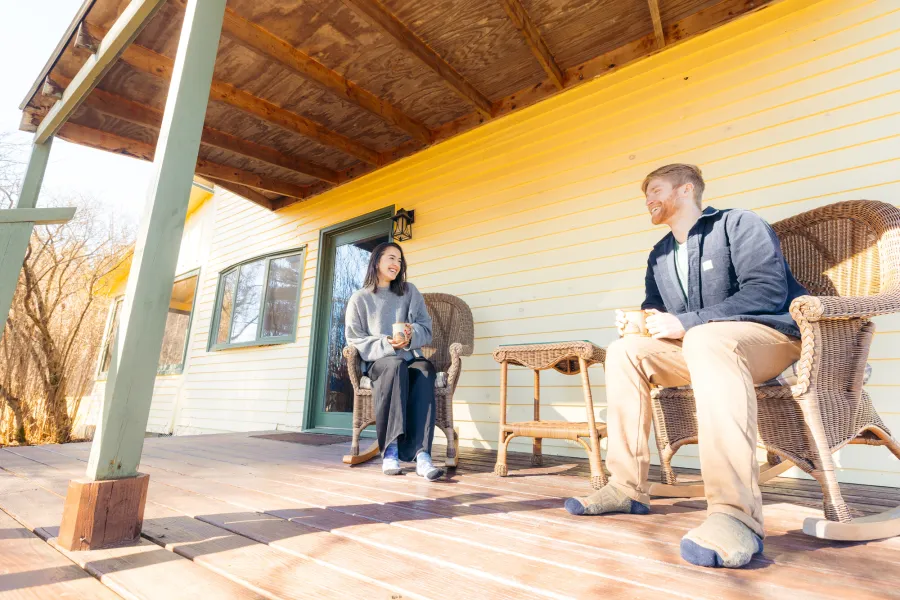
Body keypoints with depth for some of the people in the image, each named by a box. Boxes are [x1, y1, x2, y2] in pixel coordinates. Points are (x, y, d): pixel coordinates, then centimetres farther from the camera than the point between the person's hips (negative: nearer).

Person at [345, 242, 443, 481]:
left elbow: (426, 330, 9)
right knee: (396, 366, -38)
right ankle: (390, 450, -38)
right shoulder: (359, 298, 9)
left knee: (425, 369, -34)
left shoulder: (410, 292, 15)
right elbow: (355, 339, 1)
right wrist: (388, 344, -15)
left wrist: (411, 335, -15)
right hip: (378, 361, -2)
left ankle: (421, 453, -44)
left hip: (411, 357, 2)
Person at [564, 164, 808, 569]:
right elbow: (656, 309, 17)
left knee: (705, 339, -39)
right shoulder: (659, 256, 17)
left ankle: (735, 512, -45)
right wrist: (637, 321, -8)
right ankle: (628, 489, -14)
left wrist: (686, 323, -23)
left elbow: (768, 290, -18)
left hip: (768, 335, -7)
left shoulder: (738, 224, -4)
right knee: (624, 350, -12)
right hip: (698, 346, 7)